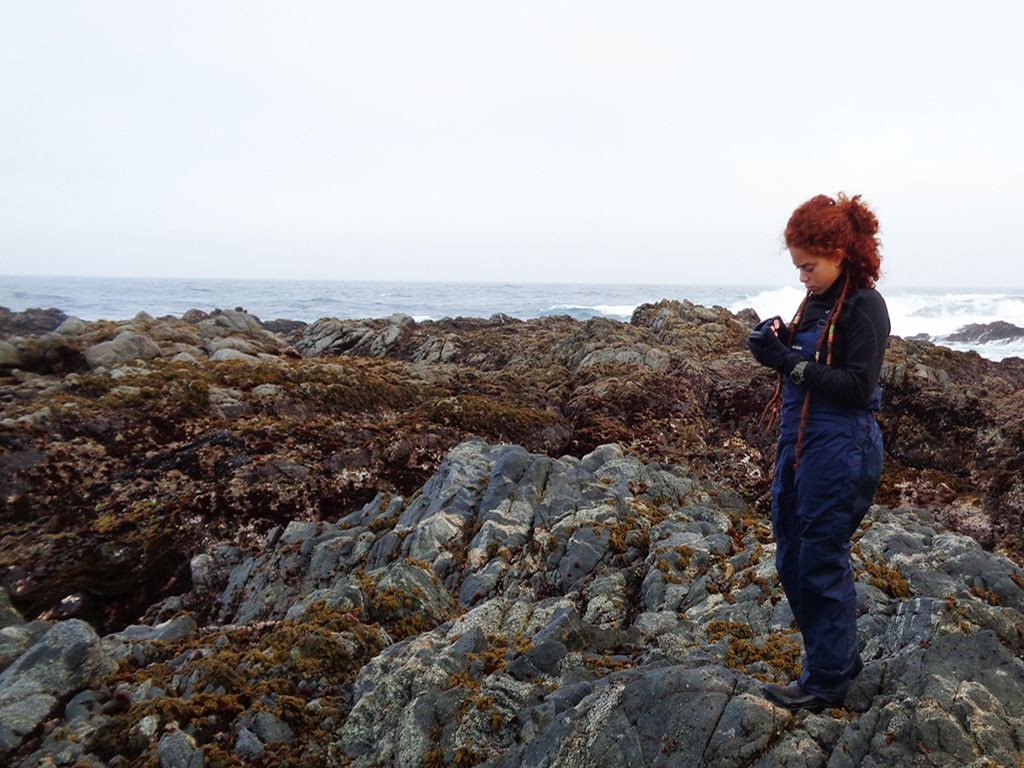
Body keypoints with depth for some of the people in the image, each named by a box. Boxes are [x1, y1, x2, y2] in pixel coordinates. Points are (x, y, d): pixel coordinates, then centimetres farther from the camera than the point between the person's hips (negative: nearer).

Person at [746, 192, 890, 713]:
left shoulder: (864, 306, -12)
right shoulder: (816, 303, 10)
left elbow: (857, 387, -19)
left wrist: (789, 361, -23)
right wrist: (779, 343, -2)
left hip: (840, 451, -8)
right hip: (798, 444, 9)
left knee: (822, 563, 2)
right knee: (792, 561, 15)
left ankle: (826, 682, 19)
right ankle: (840, 657, 33)